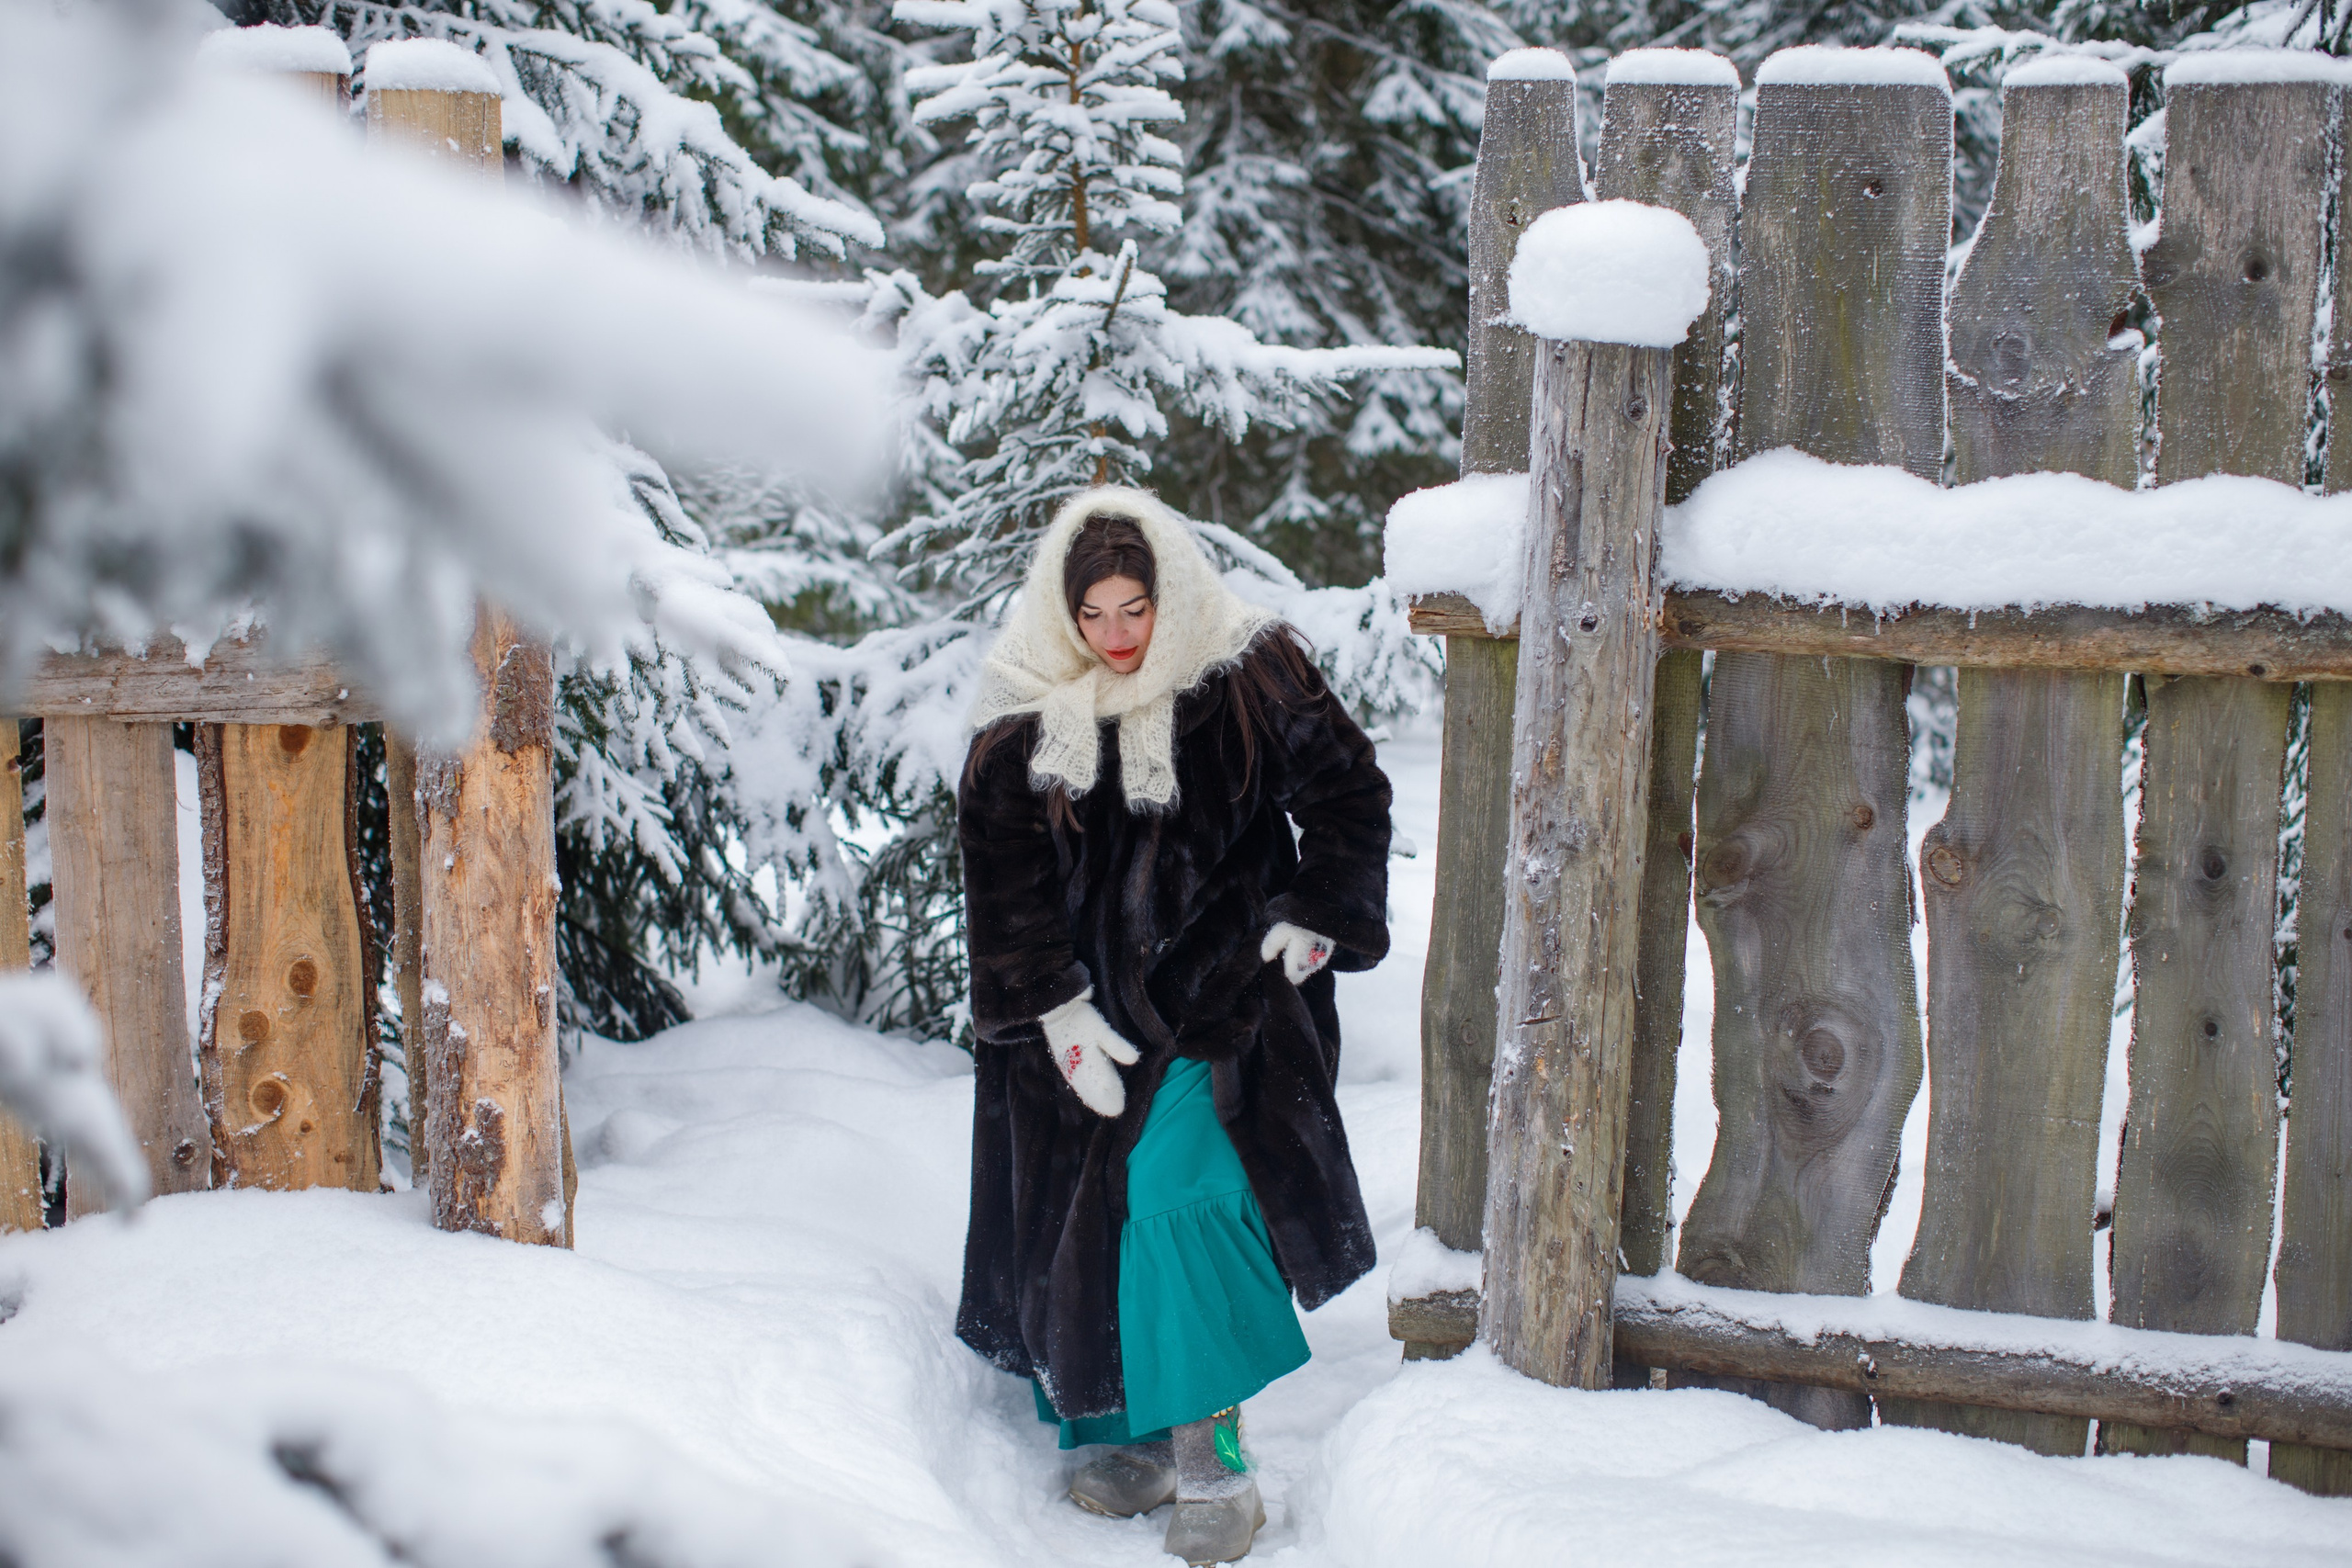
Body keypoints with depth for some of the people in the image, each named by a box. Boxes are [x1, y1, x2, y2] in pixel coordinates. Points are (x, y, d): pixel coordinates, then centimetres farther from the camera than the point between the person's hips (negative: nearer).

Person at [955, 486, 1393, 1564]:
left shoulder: (1250, 679, -8)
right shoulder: (1024, 718, -2)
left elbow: (1348, 795, 3)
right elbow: (1002, 876, 0)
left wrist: (1316, 919, -4)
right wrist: (1053, 1011, -7)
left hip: (1221, 996, -3)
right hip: (1085, 1005, 4)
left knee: (1181, 1198, -18)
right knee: (1090, 1209, 3)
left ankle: (1212, 1460, -11)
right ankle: (1133, 1433, 17)